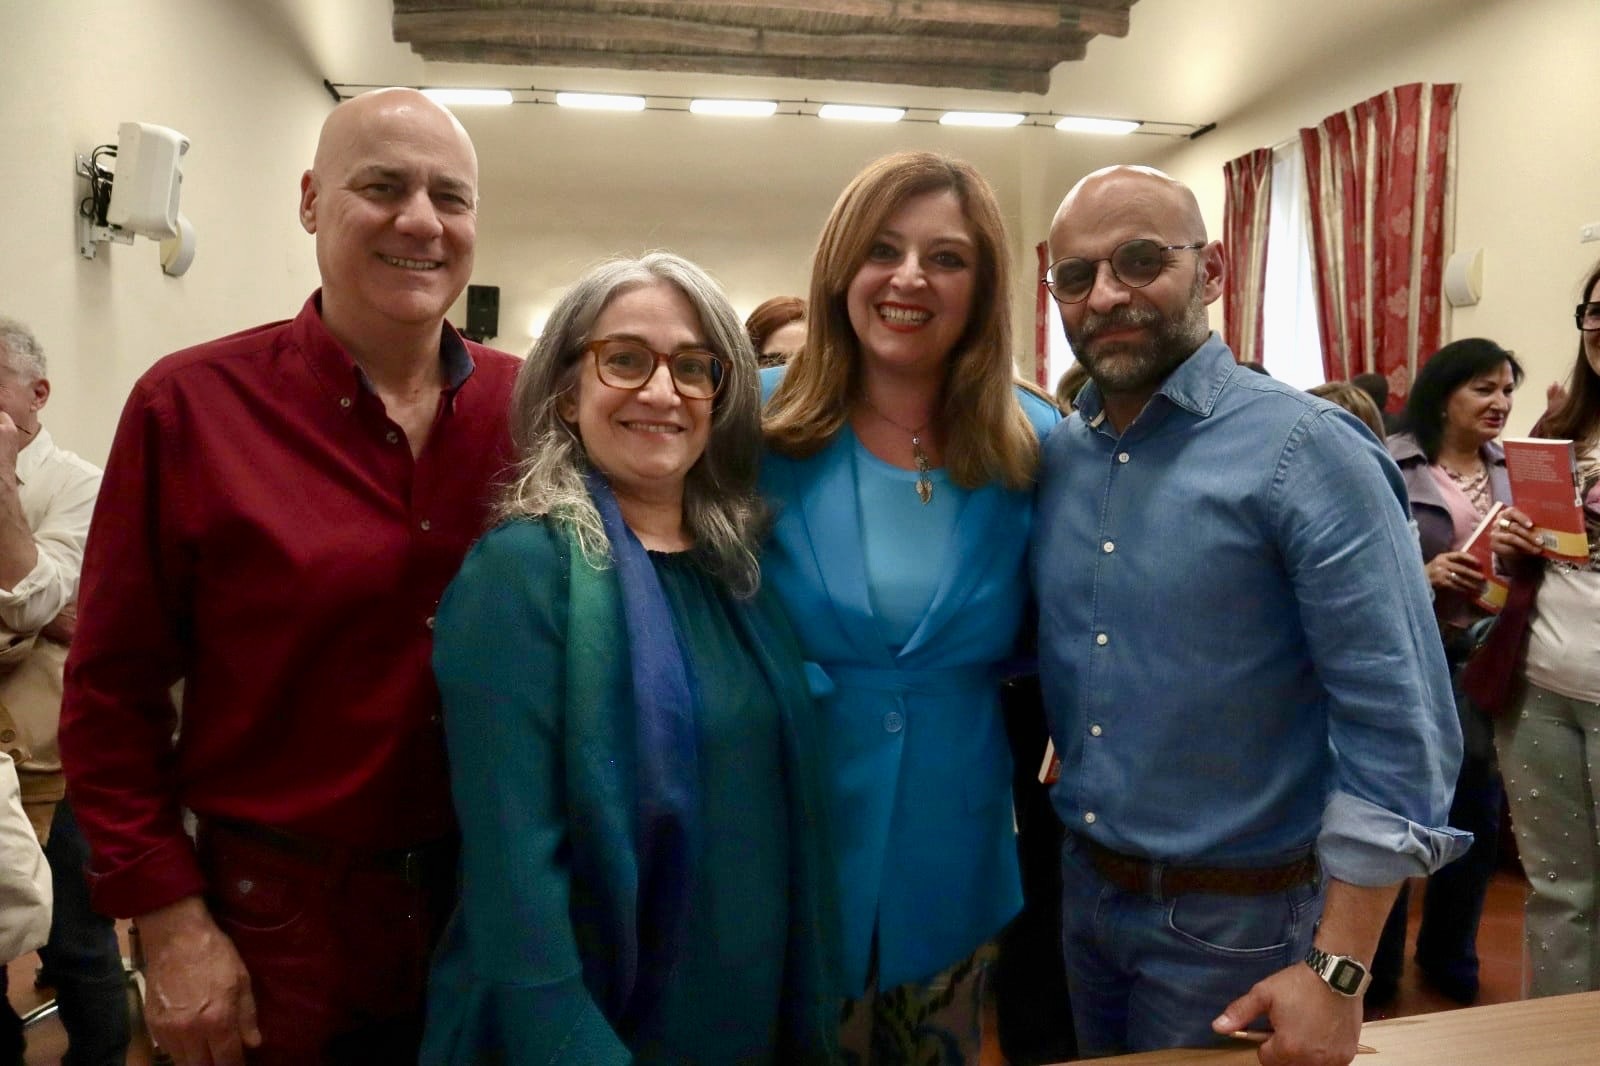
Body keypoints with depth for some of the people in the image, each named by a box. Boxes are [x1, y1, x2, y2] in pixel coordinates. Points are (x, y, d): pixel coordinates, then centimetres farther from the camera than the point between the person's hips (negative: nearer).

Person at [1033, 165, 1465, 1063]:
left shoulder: (1306, 450, -17)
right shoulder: (1055, 457, 0)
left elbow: (1401, 728, -18)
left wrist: (1337, 972, -19)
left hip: (1238, 918, -5)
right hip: (1083, 890, 5)